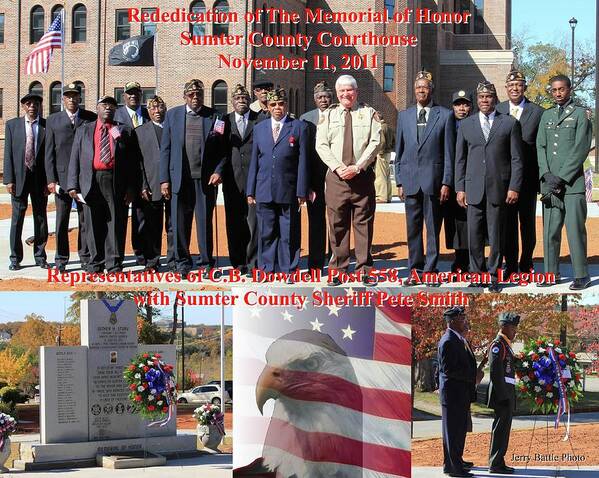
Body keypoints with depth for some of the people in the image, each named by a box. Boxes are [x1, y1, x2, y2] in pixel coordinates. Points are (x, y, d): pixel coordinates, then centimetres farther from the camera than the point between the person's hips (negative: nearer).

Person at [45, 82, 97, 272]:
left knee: (85, 219, 4)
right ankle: (61, 259, 8)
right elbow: (49, 152, 5)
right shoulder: (53, 120, 8)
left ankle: (86, 258, 11)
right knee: (61, 220, 2)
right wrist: (51, 179, -3)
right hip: (62, 176, 0)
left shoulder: (91, 119, 6)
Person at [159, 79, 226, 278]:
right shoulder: (172, 115, 9)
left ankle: (207, 264, 11)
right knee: (180, 224, 3)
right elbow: (165, 149, 8)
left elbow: (222, 149, 7)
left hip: (206, 179, -1)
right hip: (180, 178, 1)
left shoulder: (214, 116, 5)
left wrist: (218, 171, -8)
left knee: (205, 222, 1)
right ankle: (182, 263, 15)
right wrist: (164, 179, 2)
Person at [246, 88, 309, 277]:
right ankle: (267, 270, 13)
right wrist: (250, 191, 9)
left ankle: (288, 271, 8)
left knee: (289, 233, 1)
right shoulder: (259, 128, 14)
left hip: (288, 191, -3)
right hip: (264, 191, 3)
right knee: (266, 233, 6)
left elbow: (303, 162, 0)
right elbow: (254, 161, 14)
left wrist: (301, 192, -6)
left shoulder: (299, 127, 3)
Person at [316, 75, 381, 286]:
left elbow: (375, 143, -2)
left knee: (364, 223, 1)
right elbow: (321, 145, 3)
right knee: (337, 224, 2)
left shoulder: (369, 113, 8)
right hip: (336, 177, 1)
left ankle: (365, 269, 7)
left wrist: (357, 167, -12)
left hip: (362, 175, -1)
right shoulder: (328, 115, 11)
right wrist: (338, 167, -11)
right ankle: (337, 269, 8)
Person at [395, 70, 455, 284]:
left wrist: (446, 182, -6)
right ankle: (415, 269, 12)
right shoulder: (404, 115, 12)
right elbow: (399, 151, 14)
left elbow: (449, 152, 0)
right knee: (413, 228, 6)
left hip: (434, 179, -3)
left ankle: (431, 270, 5)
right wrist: (399, 181, 7)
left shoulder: (445, 115, 2)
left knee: (433, 227, 0)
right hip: (410, 180, 3)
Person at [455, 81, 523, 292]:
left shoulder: (509, 123, 5)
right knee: (474, 235, 0)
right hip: (474, 189, 2)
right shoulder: (466, 125, 11)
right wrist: (460, 188, 5)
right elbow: (460, 159, 12)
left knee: (496, 235, 2)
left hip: (499, 188, -2)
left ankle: (494, 277, 10)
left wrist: (514, 187, -5)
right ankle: (477, 274, 10)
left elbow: (516, 158, 3)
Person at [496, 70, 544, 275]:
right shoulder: (497, 111, 6)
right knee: (507, 222, 4)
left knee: (527, 222, 7)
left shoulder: (537, 112, 1)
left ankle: (526, 264, 17)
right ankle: (510, 264, 12)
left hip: (528, 177, -1)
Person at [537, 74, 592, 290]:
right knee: (550, 230, 4)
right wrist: (547, 175, -4)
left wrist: (561, 177, -10)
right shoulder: (547, 116, 18)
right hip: (549, 182, 5)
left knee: (575, 229, -7)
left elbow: (581, 149, -5)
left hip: (572, 181, -5)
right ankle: (551, 273, 10)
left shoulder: (580, 114, 2)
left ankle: (581, 275, -2)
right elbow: (540, 146, 12)